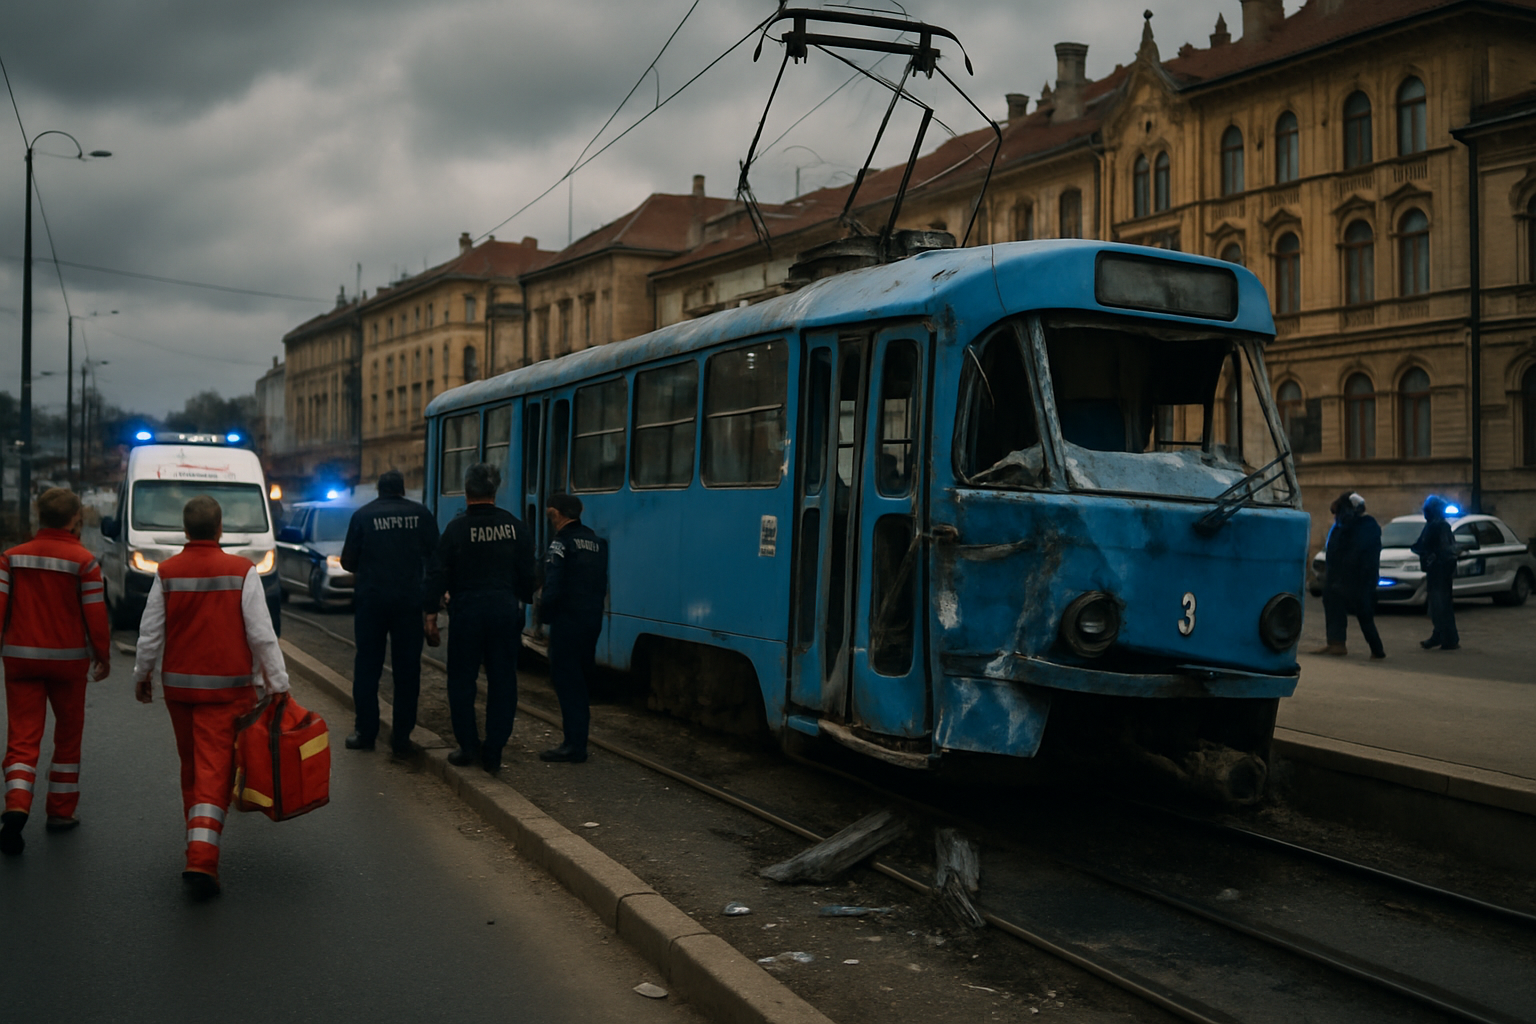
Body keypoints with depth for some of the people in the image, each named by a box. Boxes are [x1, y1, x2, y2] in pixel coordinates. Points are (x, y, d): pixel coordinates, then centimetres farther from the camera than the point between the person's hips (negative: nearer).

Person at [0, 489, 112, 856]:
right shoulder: (83, 561, -8)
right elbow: (95, 614, -8)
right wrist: (103, 656, 4)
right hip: (68, 660, -2)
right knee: (68, 737, 14)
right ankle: (61, 811, 18)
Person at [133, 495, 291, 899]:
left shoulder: (167, 573, 0)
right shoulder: (242, 572, -8)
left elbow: (150, 633, 6)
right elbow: (261, 634, -8)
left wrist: (142, 676, 22)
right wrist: (278, 683, -1)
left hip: (178, 684, 3)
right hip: (226, 688, -3)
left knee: (191, 768, 18)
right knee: (215, 771, -5)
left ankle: (198, 840, 31)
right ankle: (202, 859, -15)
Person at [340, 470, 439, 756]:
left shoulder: (363, 515, 0)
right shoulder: (421, 513, 2)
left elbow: (348, 561, 3)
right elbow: (435, 558, 5)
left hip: (371, 599, -1)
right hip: (410, 600, 1)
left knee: (367, 666, 10)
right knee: (407, 669, 7)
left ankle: (366, 731, 11)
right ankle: (402, 736, 8)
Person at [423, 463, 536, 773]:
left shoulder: (457, 529, -6)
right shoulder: (517, 528, 3)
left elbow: (438, 575, -6)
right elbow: (527, 575, 8)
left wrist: (431, 615, -2)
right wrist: (523, 604, 20)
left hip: (467, 612, -2)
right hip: (506, 613, 3)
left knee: (461, 681, 10)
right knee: (502, 683, 7)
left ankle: (468, 746, 11)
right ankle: (493, 753, 7)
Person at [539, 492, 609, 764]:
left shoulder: (562, 543, -13)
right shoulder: (596, 542, 11)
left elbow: (553, 587, -18)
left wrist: (544, 614, -3)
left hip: (567, 622, -8)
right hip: (593, 621, 8)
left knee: (566, 682, -2)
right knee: (580, 681, 15)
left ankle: (574, 746, -2)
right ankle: (577, 742, 20)